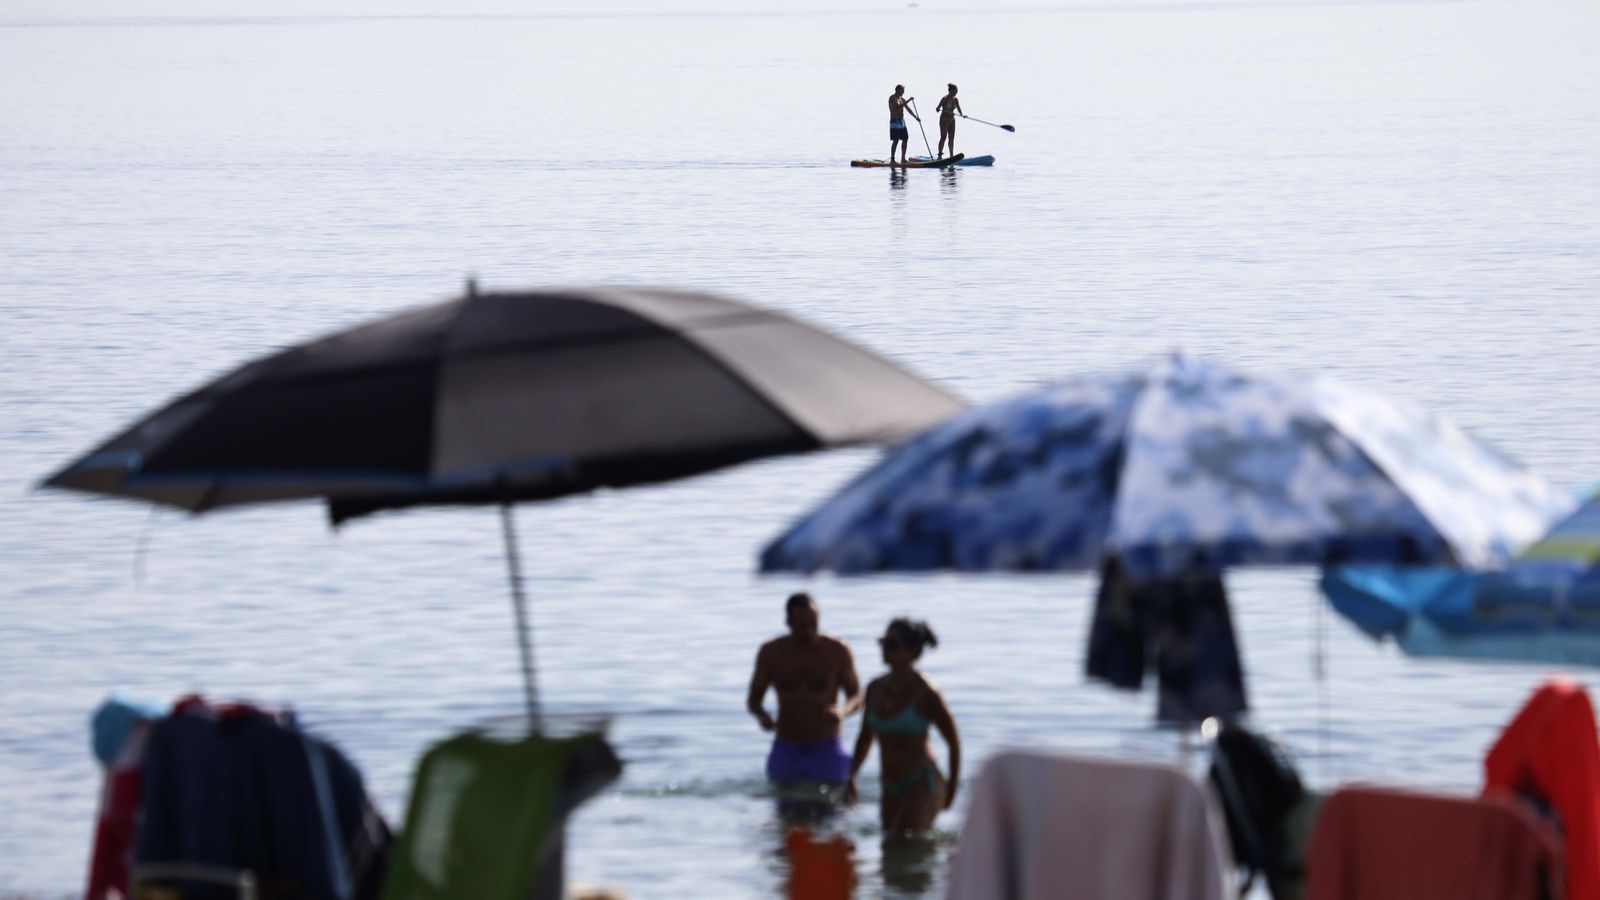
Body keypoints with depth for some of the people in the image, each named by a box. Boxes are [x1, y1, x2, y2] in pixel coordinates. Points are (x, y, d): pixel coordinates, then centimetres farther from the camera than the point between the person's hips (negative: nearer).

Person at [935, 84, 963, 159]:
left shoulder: (955, 100, 7)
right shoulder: (945, 99, -11)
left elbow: (959, 109, 5)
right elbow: (938, 108, -14)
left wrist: (962, 114, -14)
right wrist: (939, 109, -37)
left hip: (952, 121, 7)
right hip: (944, 120, -7)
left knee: (951, 138, 5)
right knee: (943, 137, -11)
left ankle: (951, 155, 8)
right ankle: (940, 155, -10)